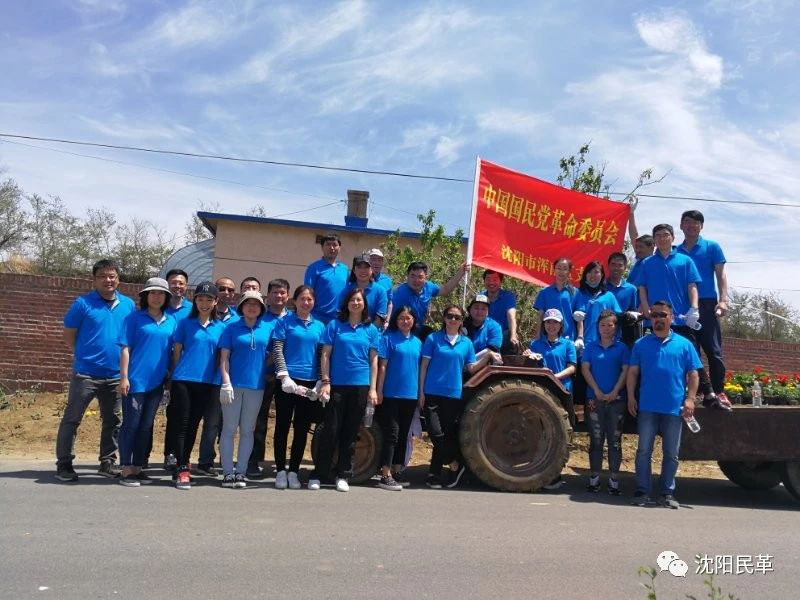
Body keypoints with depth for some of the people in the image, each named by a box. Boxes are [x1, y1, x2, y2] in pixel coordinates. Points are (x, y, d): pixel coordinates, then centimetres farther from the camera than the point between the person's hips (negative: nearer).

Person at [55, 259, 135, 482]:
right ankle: (64, 464, 13)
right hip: (86, 373, -4)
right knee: (71, 419, 2)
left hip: (115, 375, 4)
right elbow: (68, 335, -1)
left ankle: (107, 462, 24)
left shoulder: (128, 304, 6)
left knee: (113, 421, 12)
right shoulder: (83, 303, -5)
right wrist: (85, 355, 0)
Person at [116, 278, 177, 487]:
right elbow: (125, 349, -4)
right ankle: (126, 470, 7)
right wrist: (124, 377, -9)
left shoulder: (171, 322, 10)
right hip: (136, 380, -4)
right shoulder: (134, 318, 0)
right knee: (131, 424, 0)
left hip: (157, 381, 4)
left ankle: (138, 467, 21)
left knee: (146, 426, 11)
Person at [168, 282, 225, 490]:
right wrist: (174, 375, 6)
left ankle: (182, 465, 22)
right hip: (183, 380, -1)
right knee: (180, 424, -3)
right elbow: (177, 352, 8)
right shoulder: (185, 323, 6)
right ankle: (182, 469, 2)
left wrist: (222, 382, 6)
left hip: (208, 383, 2)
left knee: (193, 426, 10)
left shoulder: (221, 327, 9)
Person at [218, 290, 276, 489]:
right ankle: (228, 473, 8)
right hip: (233, 384, -1)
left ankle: (240, 472, 15)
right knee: (229, 429, 2)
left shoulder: (269, 327, 6)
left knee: (247, 431, 7)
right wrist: (226, 382, -10)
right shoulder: (232, 328, 3)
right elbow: (224, 357, -1)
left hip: (256, 385, 2)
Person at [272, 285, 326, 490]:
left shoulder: (319, 326, 11)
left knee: (302, 428, 7)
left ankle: (294, 471, 17)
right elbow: (277, 350, -4)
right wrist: (284, 376, -14)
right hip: (288, 381, -3)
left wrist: (321, 381, 2)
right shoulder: (285, 321, 2)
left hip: (309, 383, 3)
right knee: (283, 426, 3)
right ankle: (280, 471, 12)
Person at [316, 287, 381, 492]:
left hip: (360, 386, 2)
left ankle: (343, 475, 17)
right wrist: (325, 381, -6)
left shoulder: (371, 330, 8)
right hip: (336, 385, -2)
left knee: (351, 433, 7)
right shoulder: (335, 325, 3)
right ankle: (318, 474, 9)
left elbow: (374, 360, 8)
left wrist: (373, 388, 2)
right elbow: (325, 355, 2)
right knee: (331, 430, -1)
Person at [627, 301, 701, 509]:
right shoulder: (641, 344, 6)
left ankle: (667, 493, 19)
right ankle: (642, 491, 11)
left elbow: (693, 375, 5)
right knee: (644, 450, 3)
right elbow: (632, 372, 6)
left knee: (671, 453, 8)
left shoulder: (684, 344, 6)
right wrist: (631, 397, -2)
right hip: (647, 407, 0)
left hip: (674, 408, 0)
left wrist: (690, 399, -5)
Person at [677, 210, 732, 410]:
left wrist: (723, 300, -10)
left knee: (713, 350, -5)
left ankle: (719, 392, 1)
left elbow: (721, 275, 3)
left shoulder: (711, 247, 7)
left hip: (707, 304, -3)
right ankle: (707, 392, 9)